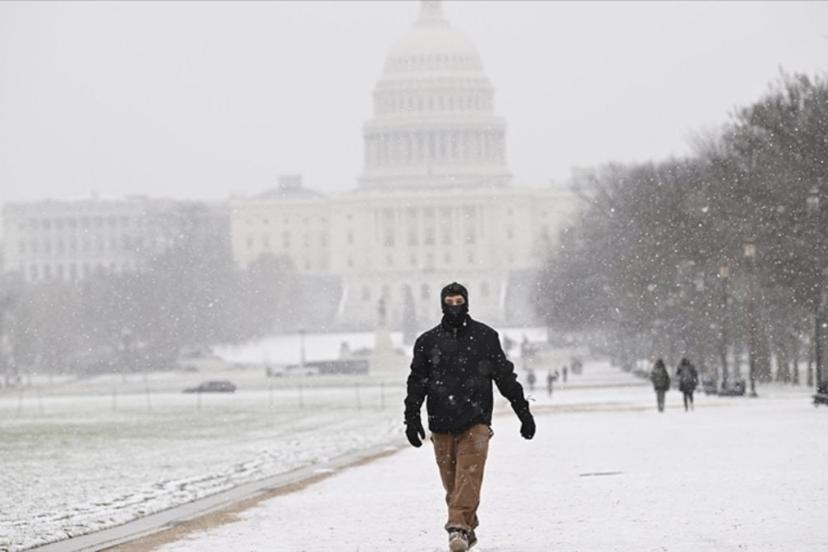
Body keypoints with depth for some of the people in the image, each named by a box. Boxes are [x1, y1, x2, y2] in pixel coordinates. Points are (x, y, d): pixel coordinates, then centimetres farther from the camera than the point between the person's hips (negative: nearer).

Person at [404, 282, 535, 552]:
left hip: (476, 422, -2)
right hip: (441, 424, 2)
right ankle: (468, 528, 18)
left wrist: (523, 411, 11)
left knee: (469, 476, -16)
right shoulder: (428, 341, 10)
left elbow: (505, 376, 11)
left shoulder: (485, 337, 7)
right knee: (451, 482, 5)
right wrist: (412, 418, 2)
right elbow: (417, 382, 12)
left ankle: (458, 526, -25)